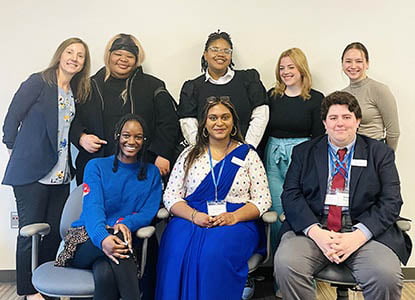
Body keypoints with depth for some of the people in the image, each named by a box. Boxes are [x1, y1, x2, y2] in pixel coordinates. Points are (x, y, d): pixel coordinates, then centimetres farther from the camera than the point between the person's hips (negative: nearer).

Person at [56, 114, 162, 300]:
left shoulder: (152, 173, 13)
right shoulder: (96, 166, 6)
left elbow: (149, 212, 3)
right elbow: (92, 207, -11)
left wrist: (127, 223, -22)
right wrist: (102, 238, -33)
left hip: (125, 239, 1)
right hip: (87, 240, 0)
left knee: (105, 272, -36)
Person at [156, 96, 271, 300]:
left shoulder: (248, 155, 10)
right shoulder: (189, 155, 14)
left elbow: (262, 200, 4)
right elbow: (170, 196, 7)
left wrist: (234, 216, -14)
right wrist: (194, 215, -12)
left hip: (236, 223, -1)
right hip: (191, 220, 2)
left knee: (214, 252, -33)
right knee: (178, 251, -30)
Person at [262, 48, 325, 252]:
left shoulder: (316, 99, 1)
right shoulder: (271, 96, 9)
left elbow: (319, 136, 1)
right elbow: (263, 130, 10)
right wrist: (258, 162, 5)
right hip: (273, 157, 3)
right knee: (277, 212, 3)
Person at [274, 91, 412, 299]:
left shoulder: (380, 153, 12)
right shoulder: (304, 152, 14)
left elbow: (390, 202, 3)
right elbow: (291, 195, 3)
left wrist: (358, 236, -13)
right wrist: (315, 232, -14)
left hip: (364, 232, 0)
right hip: (312, 228, 1)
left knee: (387, 276, -29)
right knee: (286, 265, -28)